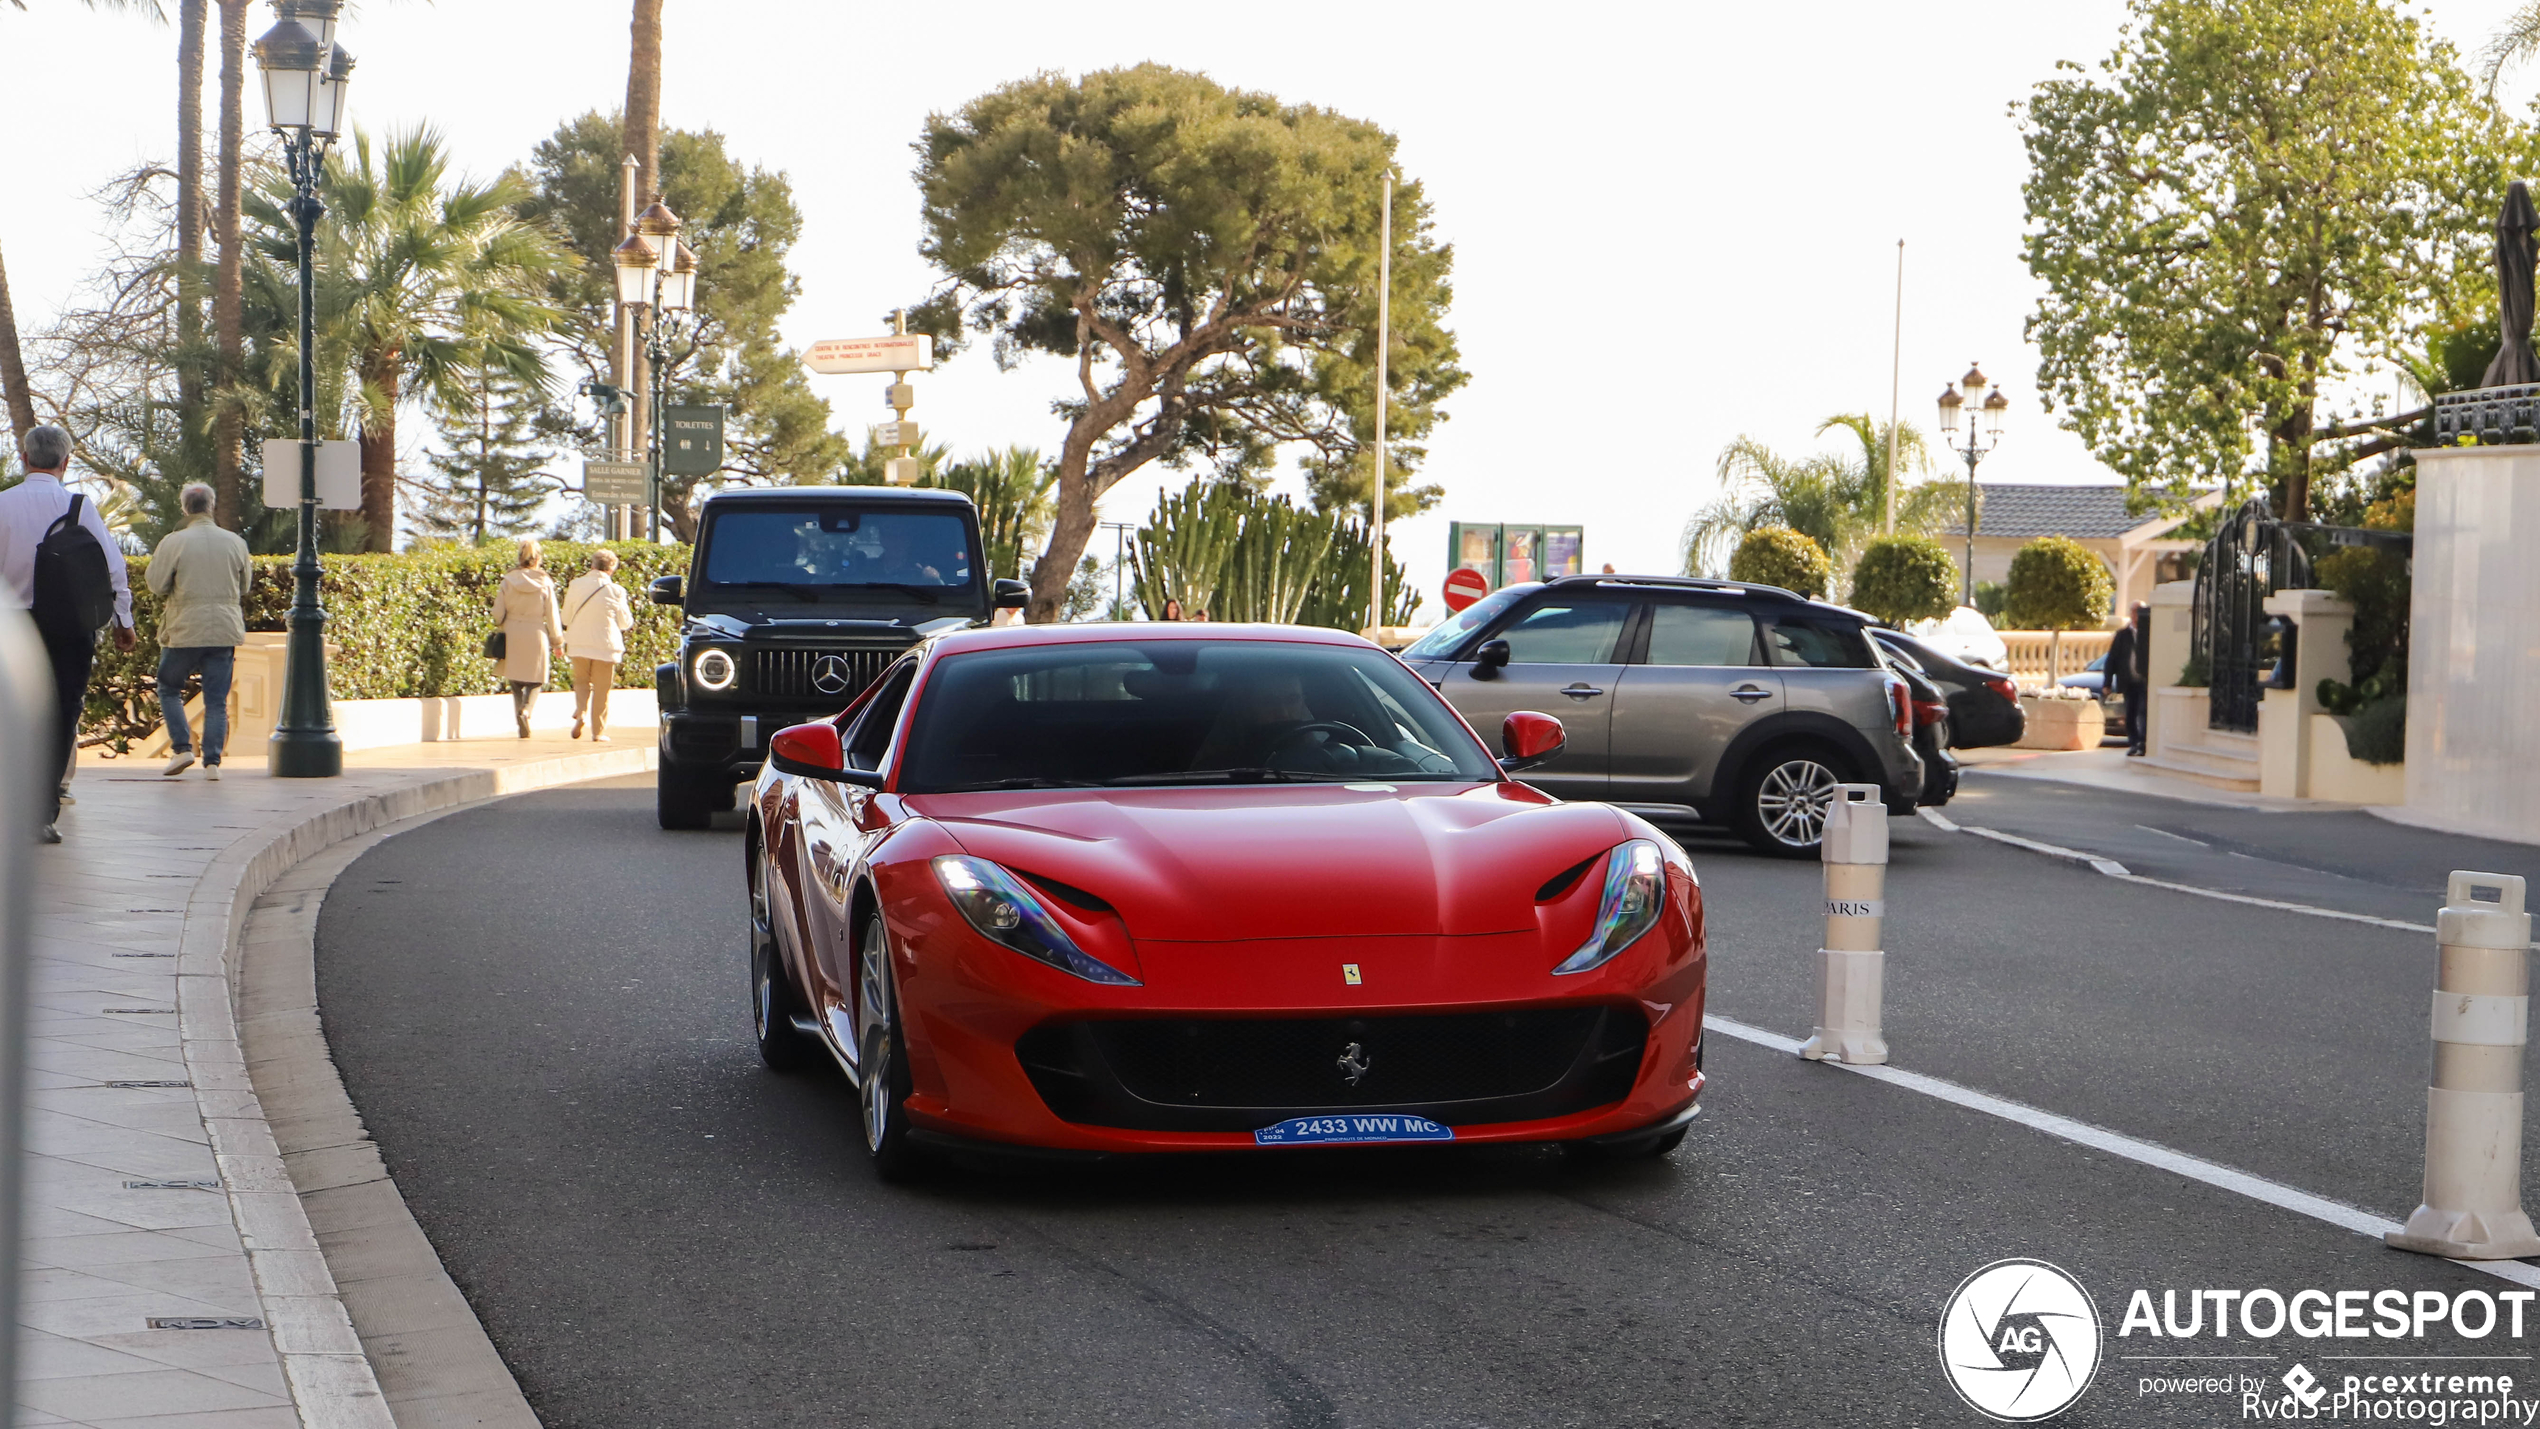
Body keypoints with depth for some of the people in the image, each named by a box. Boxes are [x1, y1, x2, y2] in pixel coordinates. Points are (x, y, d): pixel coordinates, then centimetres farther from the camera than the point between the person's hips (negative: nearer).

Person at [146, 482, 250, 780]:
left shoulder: (174, 543, -8)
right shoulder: (236, 543, 3)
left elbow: (156, 585, -5)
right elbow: (244, 589, 14)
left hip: (185, 631, -2)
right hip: (225, 631, 3)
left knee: (169, 689, 16)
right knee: (217, 699, 6)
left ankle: (182, 747, 4)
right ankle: (212, 761, 0)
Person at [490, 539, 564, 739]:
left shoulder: (508, 581, -2)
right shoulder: (545, 583, -6)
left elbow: (498, 613, 0)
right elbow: (552, 615, -2)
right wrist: (557, 640, 9)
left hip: (513, 636, 1)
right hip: (536, 635, -1)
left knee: (516, 682, 12)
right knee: (536, 680, 11)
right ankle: (525, 709, -17)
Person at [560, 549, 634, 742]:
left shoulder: (575, 585, -3)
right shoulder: (615, 590, -9)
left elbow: (566, 618, 6)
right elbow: (625, 622, 0)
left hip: (578, 644, 2)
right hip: (605, 646, -2)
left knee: (581, 680, 19)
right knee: (601, 689, 8)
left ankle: (580, 711, -7)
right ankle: (598, 731, 10)